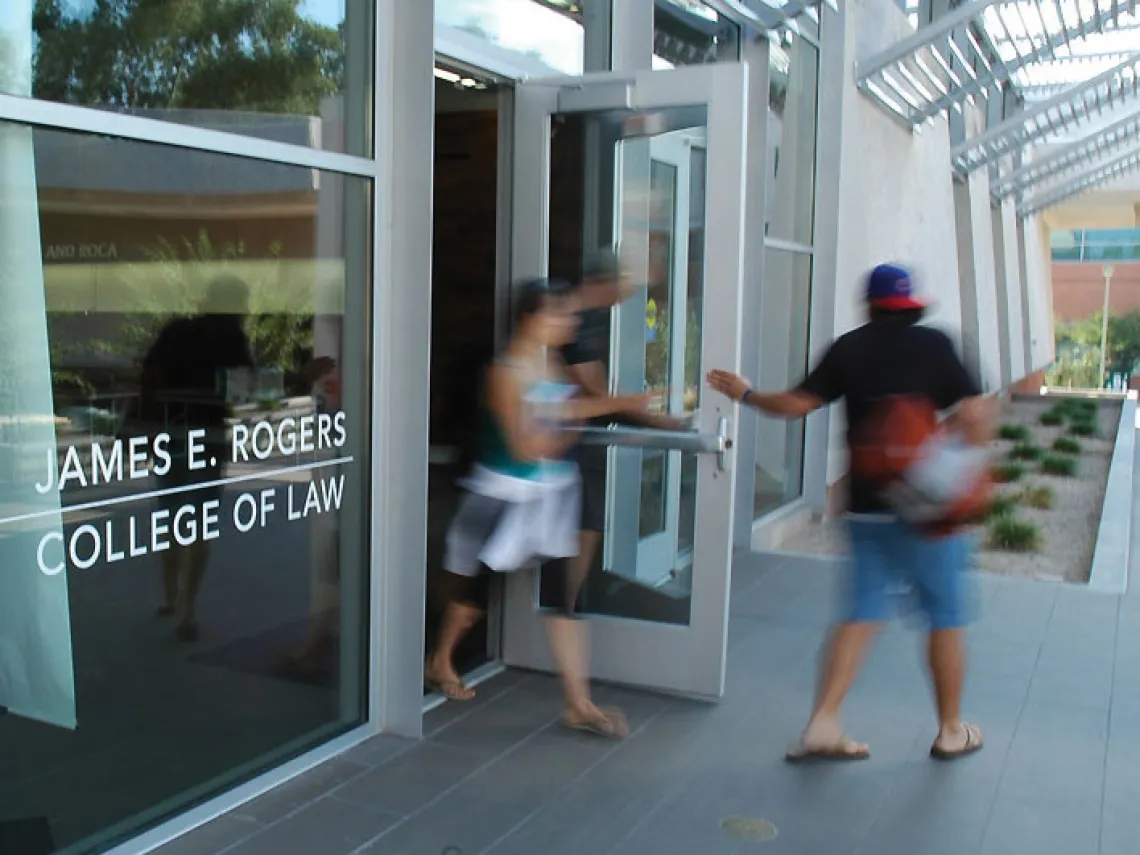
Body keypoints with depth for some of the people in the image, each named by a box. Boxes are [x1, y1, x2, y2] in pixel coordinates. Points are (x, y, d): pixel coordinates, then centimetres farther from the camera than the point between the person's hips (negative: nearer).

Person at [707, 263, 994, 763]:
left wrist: (745, 395, 20)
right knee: (945, 617, 10)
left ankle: (823, 724, 3)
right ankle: (951, 731, 21)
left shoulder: (849, 348, 5)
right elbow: (974, 414, -10)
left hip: (866, 504, 3)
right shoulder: (933, 345, -2)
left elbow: (796, 405, 5)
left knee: (862, 613, 9)